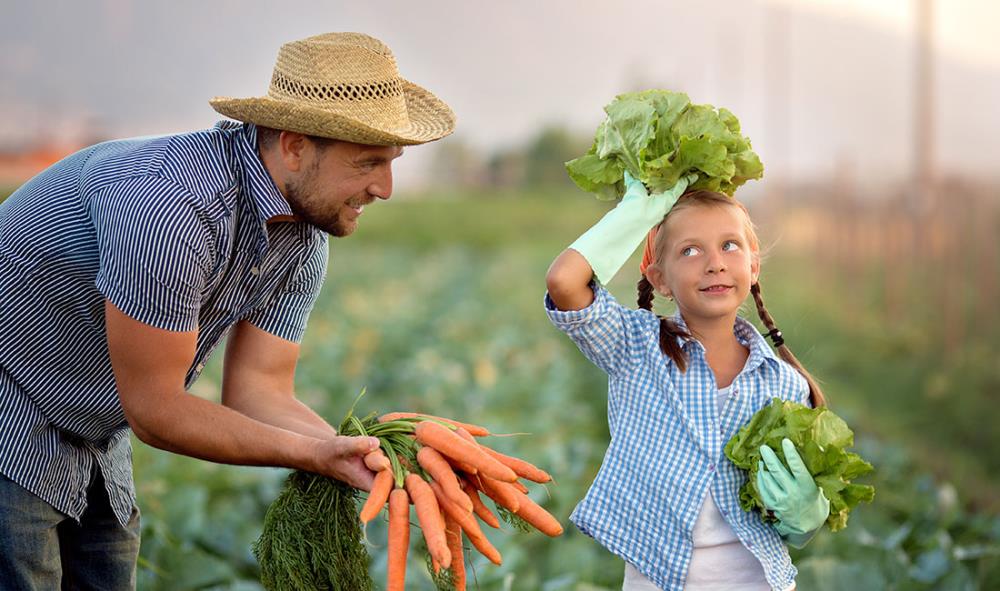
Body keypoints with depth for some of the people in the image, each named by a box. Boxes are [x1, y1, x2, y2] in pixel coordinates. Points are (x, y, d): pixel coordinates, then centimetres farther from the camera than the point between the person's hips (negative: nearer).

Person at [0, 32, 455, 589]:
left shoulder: (304, 241, -4)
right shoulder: (168, 204, -33)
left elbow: (260, 393, -4)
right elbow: (154, 409, -27)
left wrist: (366, 457, -21)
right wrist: (315, 454, -27)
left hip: (92, 440, 8)